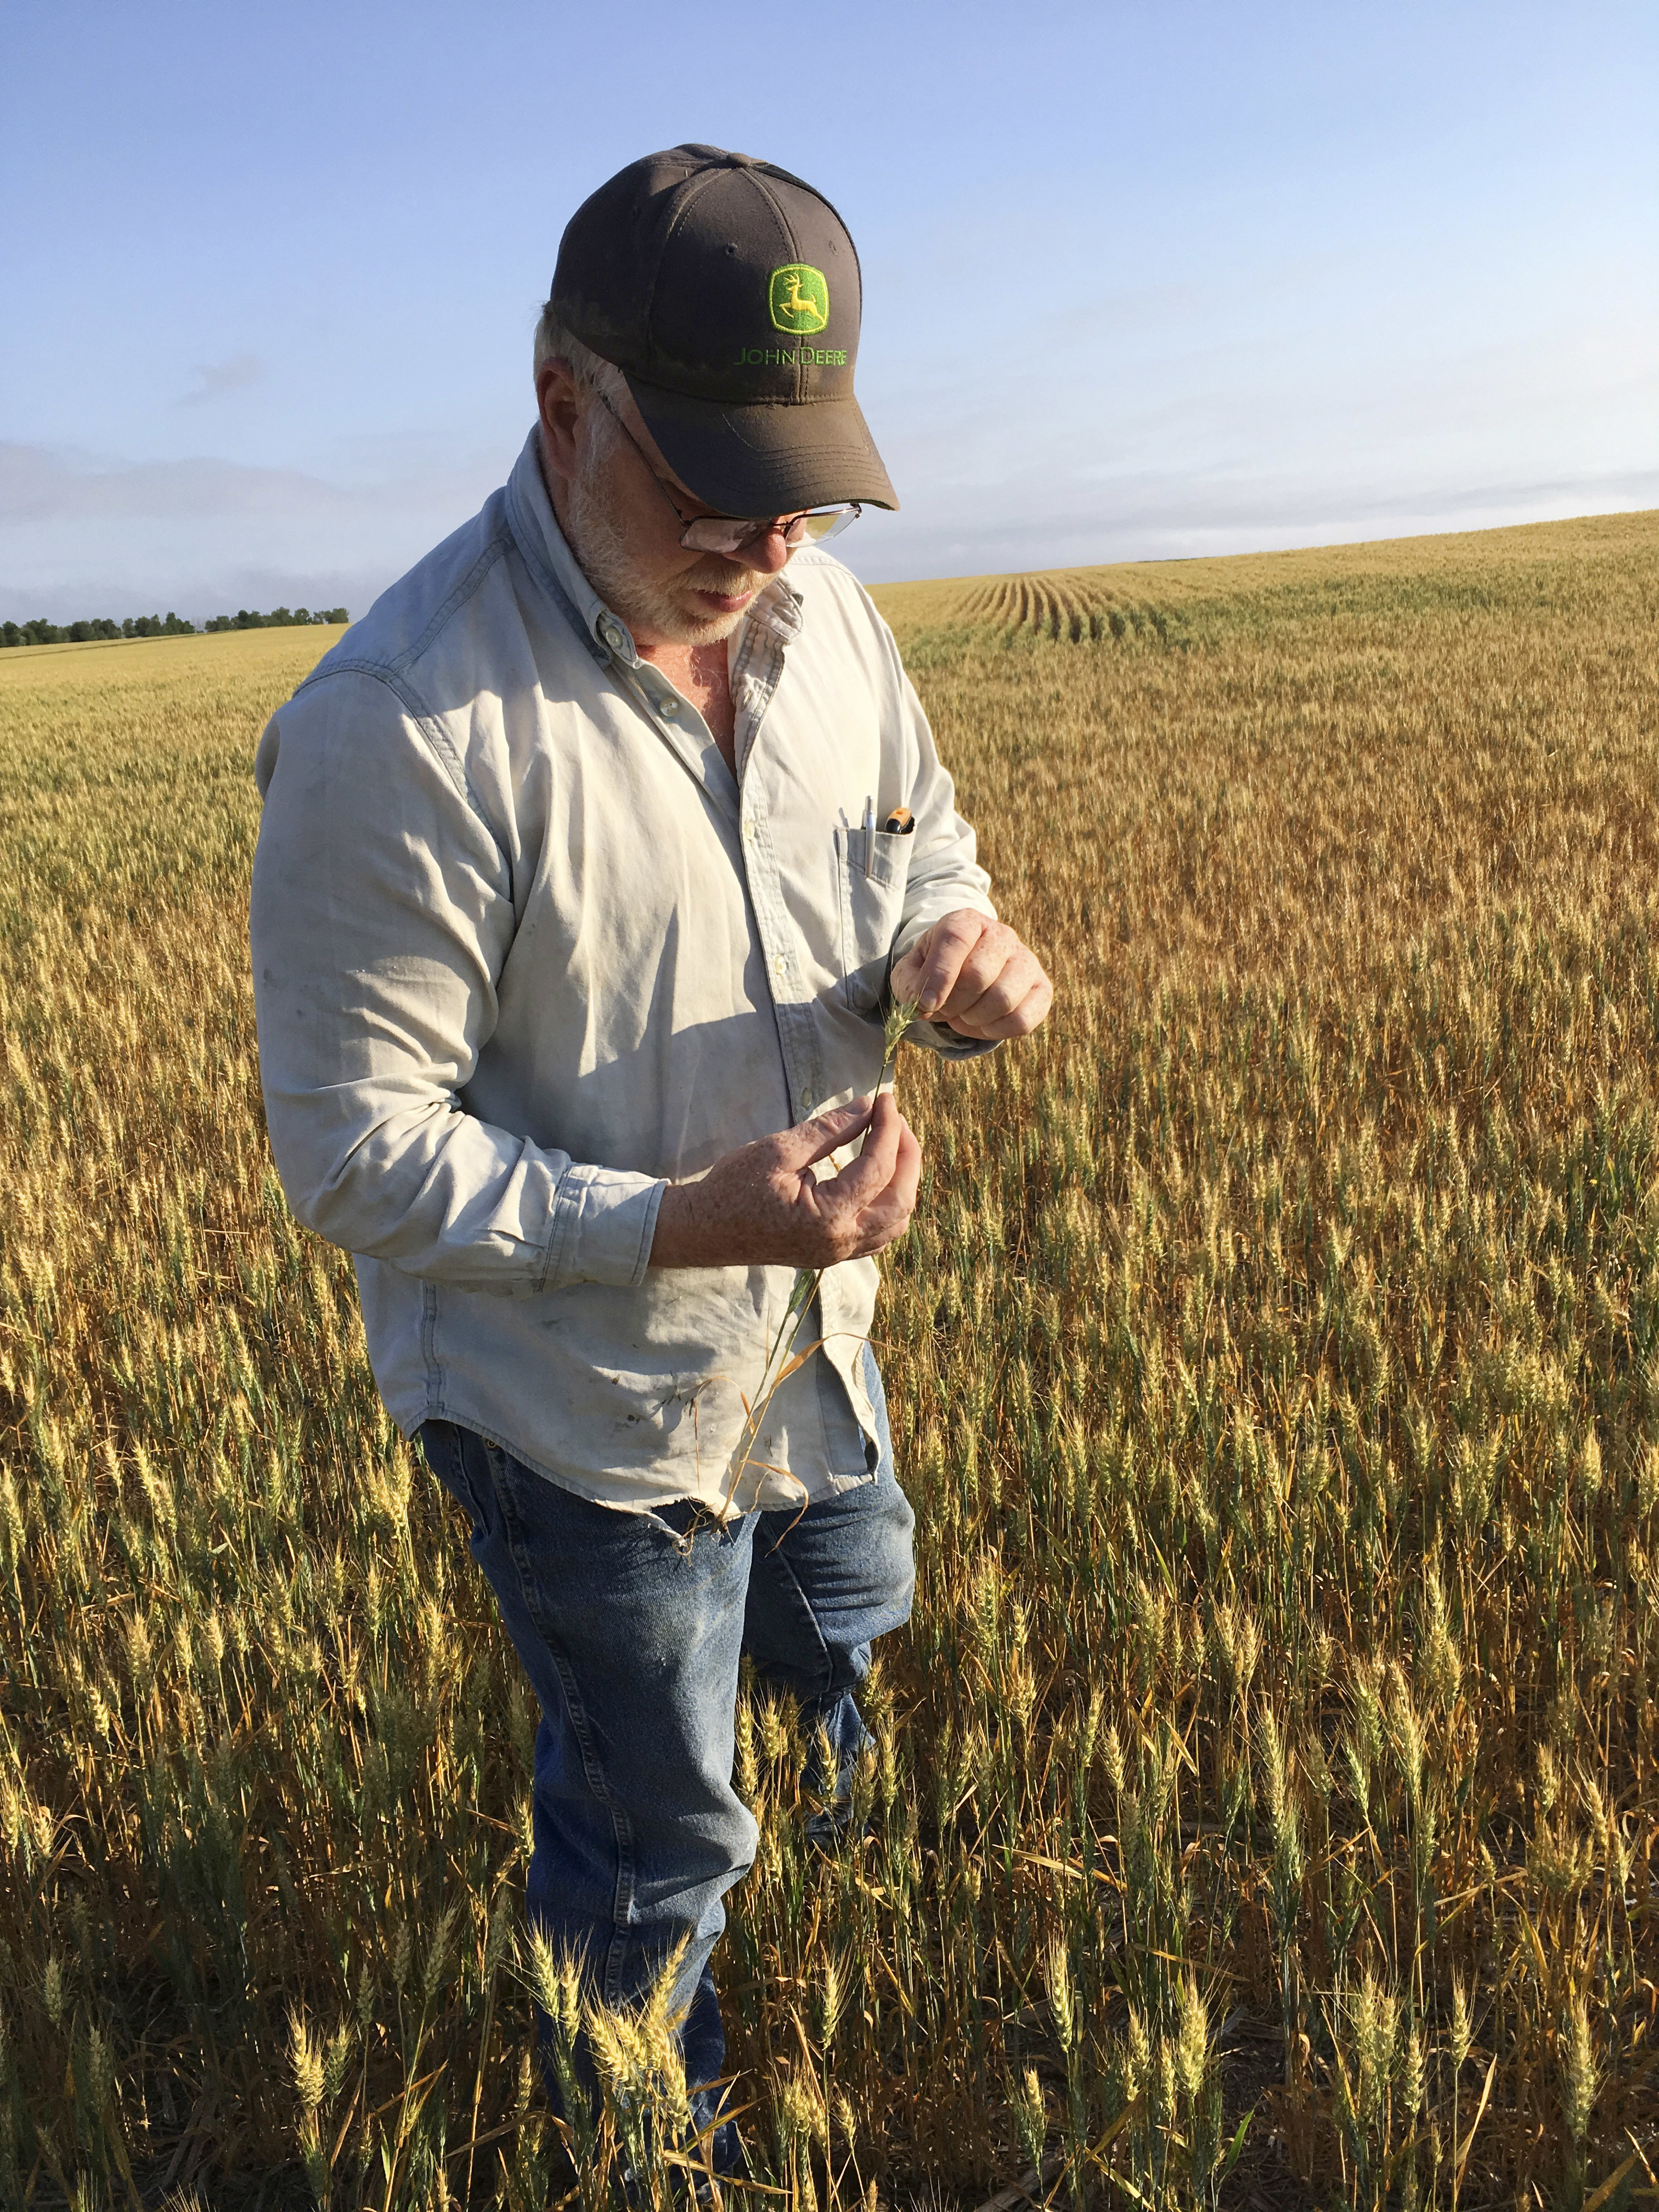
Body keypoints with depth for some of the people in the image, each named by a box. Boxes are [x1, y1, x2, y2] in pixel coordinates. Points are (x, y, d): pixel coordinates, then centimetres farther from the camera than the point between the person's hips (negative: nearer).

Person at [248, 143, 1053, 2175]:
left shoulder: (817, 611, -8)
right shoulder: (396, 729, -31)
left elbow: (920, 842, 8)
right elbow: (356, 1152, -25)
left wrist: (948, 942, -17)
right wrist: (691, 1222, -35)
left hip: (810, 1337, 6)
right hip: (585, 1411, -5)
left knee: (852, 1610, 34)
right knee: (659, 1833, 19)